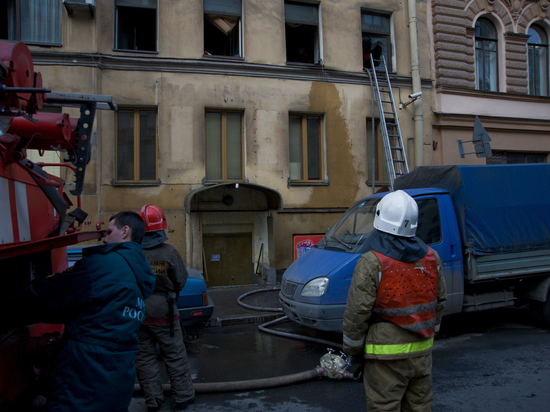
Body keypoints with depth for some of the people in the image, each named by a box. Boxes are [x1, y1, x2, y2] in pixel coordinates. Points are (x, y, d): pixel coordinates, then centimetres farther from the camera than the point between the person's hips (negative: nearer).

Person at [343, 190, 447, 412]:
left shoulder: (372, 264, -18)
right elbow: (440, 302, 12)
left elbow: (357, 314, -15)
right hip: (422, 350, 6)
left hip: (387, 353, -6)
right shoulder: (431, 258, 1)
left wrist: (353, 351, -2)